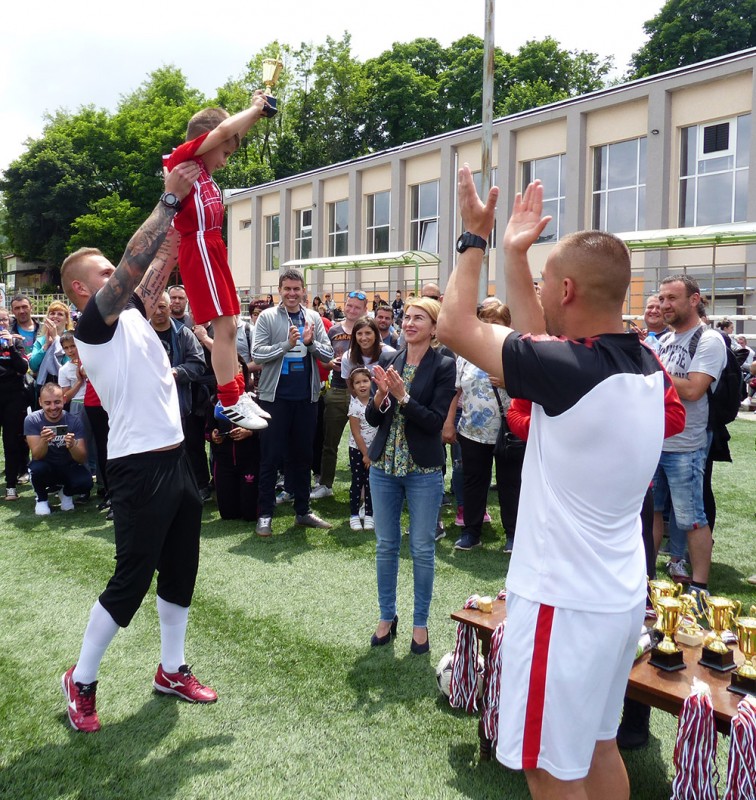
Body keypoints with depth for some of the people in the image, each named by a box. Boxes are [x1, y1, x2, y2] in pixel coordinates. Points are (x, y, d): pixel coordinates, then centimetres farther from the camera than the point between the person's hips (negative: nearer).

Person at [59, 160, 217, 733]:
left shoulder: (134, 315, 14)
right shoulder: (93, 324, -9)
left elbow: (161, 264, 11)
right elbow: (135, 260, -21)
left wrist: (183, 206, 2)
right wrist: (169, 198, -18)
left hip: (176, 459, 9)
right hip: (139, 468, -8)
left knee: (181, 572, 15)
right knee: (131, 581, 1)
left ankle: (172, 670, 31)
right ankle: (81, 681, 22)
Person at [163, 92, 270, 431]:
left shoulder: (203, 170, 21)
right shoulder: (181, 157, -3)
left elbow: (233, 134, 34)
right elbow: (223, 130, -13)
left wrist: (256, 111, 24)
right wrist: (253, 109, 2)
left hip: (213, 248, 10)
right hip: (199, 247, -10)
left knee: (228, 325, 10)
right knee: (224, 325, -12)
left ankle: (236, 393, 16)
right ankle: (228, 402, -8)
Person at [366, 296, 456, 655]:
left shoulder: (443, 366, -7)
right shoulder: (388, 361, 4)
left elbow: (436, 421, -14)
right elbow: (371, 418, 2)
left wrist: (402, 396, -23)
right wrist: (381, 395, -17)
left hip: (423, 470, -4)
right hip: (384, 465, 4)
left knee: (422, 549, 7)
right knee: (385, 545, 13)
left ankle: (420, 622, 24)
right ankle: (387, 616, 30)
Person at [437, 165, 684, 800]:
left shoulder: (570, 370, -25)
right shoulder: (646, 366, 0)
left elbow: (455, 326, -14)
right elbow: (540, 338, 12)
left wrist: (475, 237, -2)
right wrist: (513, 252, 15)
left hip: (563, 603, -8)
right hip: (621, 597, 9)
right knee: (599, 747, 25)